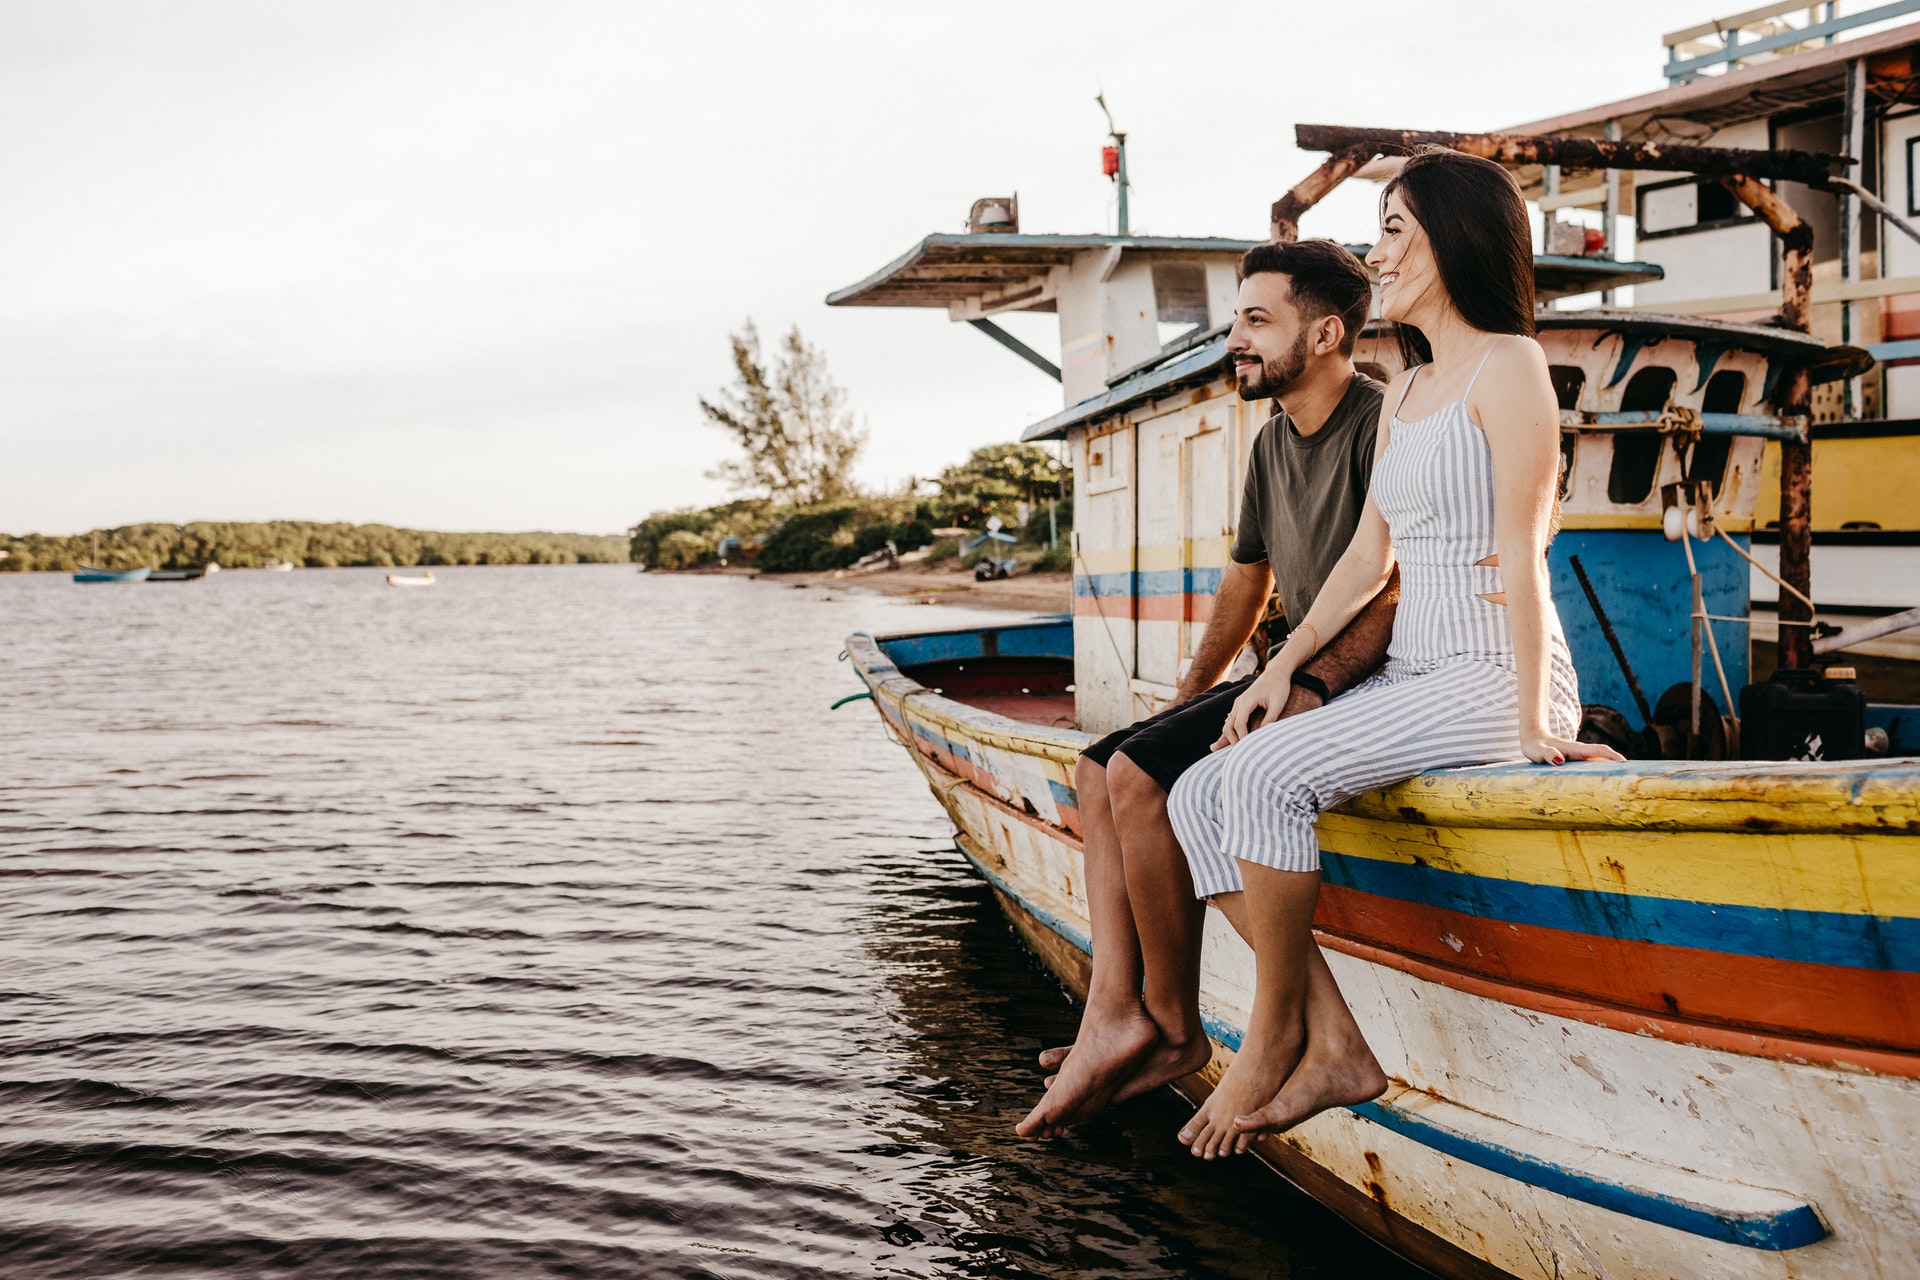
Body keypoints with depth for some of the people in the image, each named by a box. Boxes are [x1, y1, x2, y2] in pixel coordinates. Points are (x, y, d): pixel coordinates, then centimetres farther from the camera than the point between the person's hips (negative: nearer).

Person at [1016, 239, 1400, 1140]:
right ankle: (1116, 1013, -11)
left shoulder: (1382, 425, -13)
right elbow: (1248, 575, 26)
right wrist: (1190, 694, 25)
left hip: (1363, 689, -10)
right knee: (1100, 770, 1)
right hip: (1304, 680, 10)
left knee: (1141, 777, -22)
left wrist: (1304, 691, -28)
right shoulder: (1274, 441, 16)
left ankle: (1175, 1029, -9)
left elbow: (1400, 594, -21)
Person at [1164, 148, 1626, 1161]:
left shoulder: (1507, 366, -6)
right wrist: (1284, 665, 9)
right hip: (1409, 676, 9)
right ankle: (1338, 1052, -7)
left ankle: (1276, 1033, -10)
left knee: (1266, 773, -29)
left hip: (1494, 678, -9)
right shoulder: (1402, 395, 19)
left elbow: (1520, 555, -13)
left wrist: (1532, 721, -17)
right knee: (1197, 795, -6)